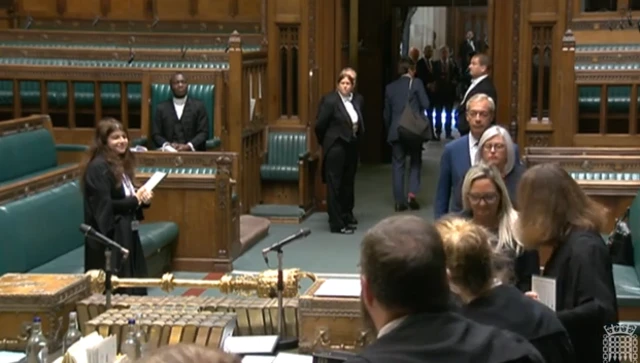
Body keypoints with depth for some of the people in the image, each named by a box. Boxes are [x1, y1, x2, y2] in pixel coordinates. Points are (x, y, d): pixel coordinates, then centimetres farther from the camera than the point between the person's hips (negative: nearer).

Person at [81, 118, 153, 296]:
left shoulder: (121, 164, 11)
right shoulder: (98, 168, -16)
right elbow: (104, 206, -21)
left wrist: (142, 198, -2)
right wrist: (135, 200, -14)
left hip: (126, 234, 9)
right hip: (109, 237, -9)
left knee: (134, 289, 13)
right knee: (115, 290, -5)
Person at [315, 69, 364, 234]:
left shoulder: (357, 100, 6)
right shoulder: (330, 100, -13)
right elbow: (320, 125, -9)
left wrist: (358, 132, 7)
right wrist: (325, 142, 2)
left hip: (352, 146, 7)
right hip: (336, 147, -6)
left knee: (348, 183, 16)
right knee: (335, 185, -2)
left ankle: (346, 216, 29)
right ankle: (336, 223, 1)